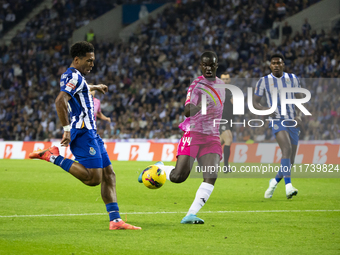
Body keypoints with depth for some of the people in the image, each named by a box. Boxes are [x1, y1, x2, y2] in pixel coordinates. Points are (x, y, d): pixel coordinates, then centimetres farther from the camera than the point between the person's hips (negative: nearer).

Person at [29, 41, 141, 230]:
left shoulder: (71, 76, 20)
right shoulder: (75, 76, -12)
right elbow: (60, 101, -27)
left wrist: (94, 87, 62)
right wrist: (67, 130, -27)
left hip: (90, 133, 10)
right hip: (83, 133, -10)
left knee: (108, 175, 6)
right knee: (94, 178, -20)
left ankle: (115, 220, 3)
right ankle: (53, 157, -11)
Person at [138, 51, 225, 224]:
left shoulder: (220, 84, 14)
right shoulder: (197, 85, -8)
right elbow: (187, 112, -21)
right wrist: (197, 107, -39)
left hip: (212, 138, 5)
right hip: (193, 134, -5)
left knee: (211, 177, -17)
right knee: (178, 177, -13)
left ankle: (191, 215, -19)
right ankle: (158, 169, 22)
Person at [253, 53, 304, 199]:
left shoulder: (292, 79, 9)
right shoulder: (264, 81, 3)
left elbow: (300, 99, 13)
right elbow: (255, 102, 6)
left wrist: (298, 115, -5)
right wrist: (264, 109, -15)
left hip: (292, 122, 4)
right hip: (277, 121, -4)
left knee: (290, 162, 3)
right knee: (287, 149, -29)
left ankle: (274, 182, 28)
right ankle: (288, 186, -37)